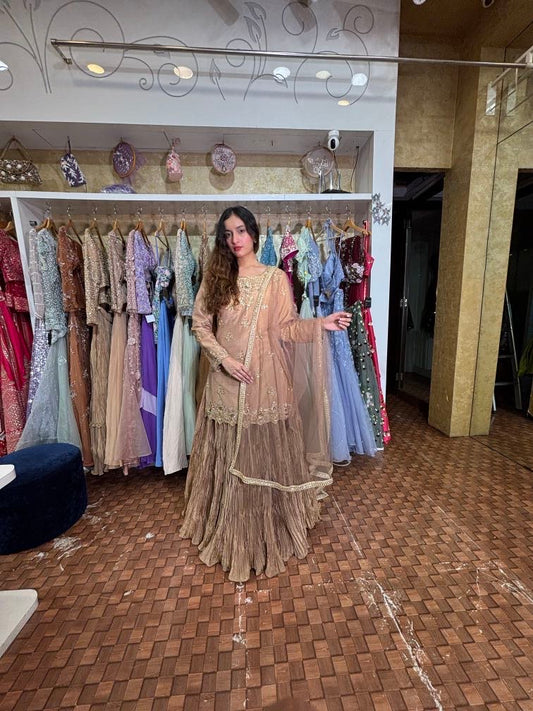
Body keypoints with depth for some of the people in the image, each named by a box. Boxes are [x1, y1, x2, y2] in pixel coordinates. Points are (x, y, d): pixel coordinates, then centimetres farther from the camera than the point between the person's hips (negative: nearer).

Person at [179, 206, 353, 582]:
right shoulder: (215, 278, 7)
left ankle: (270, 532, 35)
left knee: (266, 454, 9)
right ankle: (228, 532, 37)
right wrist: (224, 358, -9)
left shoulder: (276, 278, 3)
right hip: (226, 381, 2)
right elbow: (200, 325, 4)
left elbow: (286, 328, 1)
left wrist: (321, 324, -13)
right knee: (228, 457, 12)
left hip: (265, 380, -1)